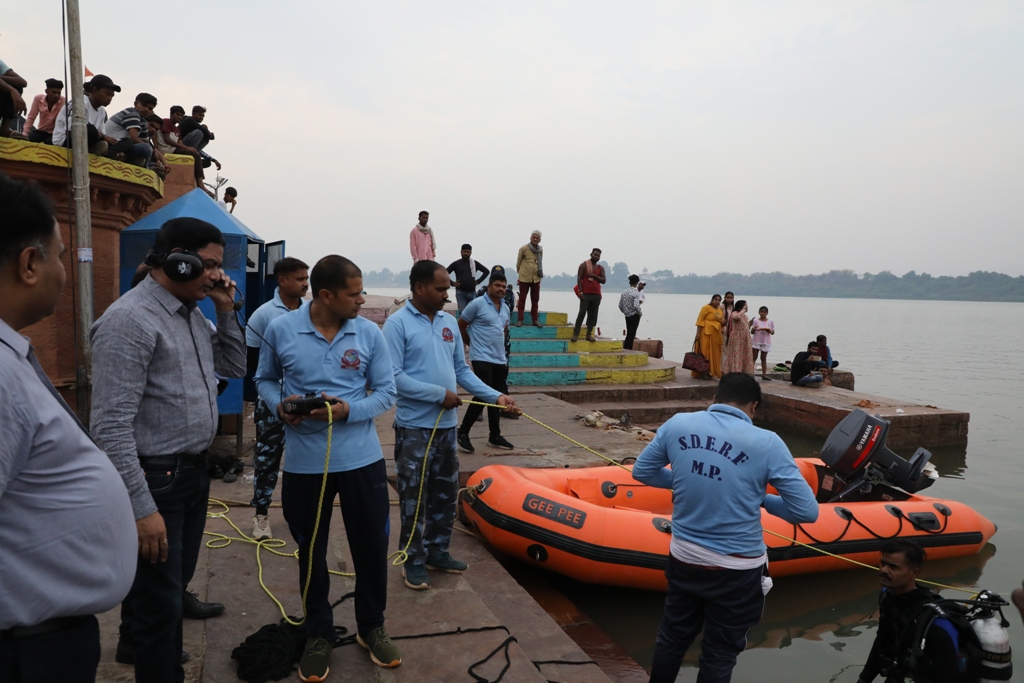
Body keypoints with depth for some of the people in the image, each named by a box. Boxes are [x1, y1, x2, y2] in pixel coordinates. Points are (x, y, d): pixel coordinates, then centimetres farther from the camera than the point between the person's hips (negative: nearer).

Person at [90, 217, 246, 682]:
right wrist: (142, 508, -25)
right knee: (161, 600, 4)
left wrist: (226, 312, 3)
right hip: (155, 479, -9)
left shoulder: (193, 314, 7)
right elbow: (111, 426, -24)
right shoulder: (130, 320, -20)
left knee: (176, 578, 28)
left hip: (193, 471, 9)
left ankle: (135, 642, 54)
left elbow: (234, 368, 17)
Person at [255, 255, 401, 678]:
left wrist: (349, 411, -19)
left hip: (362, 459, 1)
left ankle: (372, 627, 34)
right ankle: (318, 635, 35)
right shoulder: (280, 329, -6)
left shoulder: (369, 334, -5)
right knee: (311, 552, 15)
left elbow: (386, 393, -1)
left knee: (372, 547, 11)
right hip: (304, 463, 0)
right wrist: (279, 404, -12)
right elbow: (265, 380, 9)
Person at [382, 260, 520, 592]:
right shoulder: (397, 323, -12)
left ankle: (437, 552, 31)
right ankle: (414, 561, 19)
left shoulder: (449, 322, 8)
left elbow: (462, 370, 11)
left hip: (447, 425, 7)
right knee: (414, 498, 4)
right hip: (414, 427, -6)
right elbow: (394, 377, -18)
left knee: (446, 494, 15)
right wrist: (439, 394, -17)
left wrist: (495, 396, 0)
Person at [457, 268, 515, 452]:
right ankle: (463, 432, 1)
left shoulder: (505, 308, 12)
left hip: (500, 359, 7)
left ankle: (495, 436, 20)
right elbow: (461, 325, -2)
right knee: (483, 396, -12)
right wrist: (472, 343, 5)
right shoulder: (477, 304, -9)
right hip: (482, 359, -7)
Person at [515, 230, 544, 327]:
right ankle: (520, 320, 5)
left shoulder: (541, 250, 6)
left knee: (535, 299, 9)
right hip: (524, 278, -4)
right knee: (522, 299, 1)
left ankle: (535, 319, 17)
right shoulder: (524, 248, -7)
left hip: (536, 278, 4)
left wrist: (539, 273, 13)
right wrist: (520, 273, 9)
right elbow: (518, 263, 2)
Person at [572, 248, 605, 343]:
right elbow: (579, 279, -3)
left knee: (593, 315, 2)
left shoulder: (601, 268, 15)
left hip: (596, 295, 4)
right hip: (586, 294, -4)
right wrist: (580, 292, -13)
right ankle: (575, 334, -11)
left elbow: (603, 280, 5)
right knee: (581, 313, -11)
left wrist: (593, 275, -9)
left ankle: (589, 334, 6)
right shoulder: (583, 265, 3)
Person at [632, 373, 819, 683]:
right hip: (736, 569, -3)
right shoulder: (767, 443, -16)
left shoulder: (677, 424, -7)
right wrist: (762, 500, 4)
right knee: (719, 654, 16)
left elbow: (642, 471, 5)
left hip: (683, 558, 3)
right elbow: (807, 511, -12)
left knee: (672, 637, 24)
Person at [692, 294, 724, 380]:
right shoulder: (706, 307, -7)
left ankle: (709, 372, 18)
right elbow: (700, 320, -12)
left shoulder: (720, 309, 14)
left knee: (713, 353, 10)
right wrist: (698, 333, -17)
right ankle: (702, 373, -3)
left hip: (716, 334, 7)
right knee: (704, 353, -6)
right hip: (706, 333, -7)